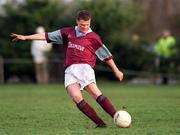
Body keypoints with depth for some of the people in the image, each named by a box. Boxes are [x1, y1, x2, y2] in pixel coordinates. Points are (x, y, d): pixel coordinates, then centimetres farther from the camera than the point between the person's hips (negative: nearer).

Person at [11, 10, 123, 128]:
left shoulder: (93, 37, 9)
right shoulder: (68, 32, 19)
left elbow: (106, 55, 15)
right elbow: (47, 36, 21)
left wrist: (116, 70, 16)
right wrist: (25, 37, 18)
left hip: (84, 67, -3)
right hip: (69, 70, 3)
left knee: (95, 92, -24)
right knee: (76, 97, -21)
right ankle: (100, 123, -22)